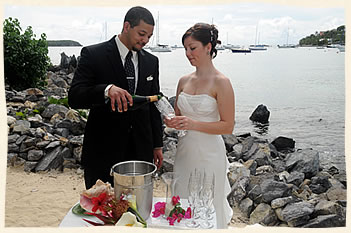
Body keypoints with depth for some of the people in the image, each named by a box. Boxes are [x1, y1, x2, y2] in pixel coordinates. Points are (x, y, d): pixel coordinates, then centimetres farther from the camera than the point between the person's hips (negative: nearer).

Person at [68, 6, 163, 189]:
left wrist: (157, 145, 14)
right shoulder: (93, 55, -6)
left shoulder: (151, 61, 10)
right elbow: (74, 98, -13)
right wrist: (107, 89, -31)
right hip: (103, 152, -3)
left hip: (140, 151, 4)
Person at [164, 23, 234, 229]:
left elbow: (228, 126, -12)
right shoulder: (184, 81, 7)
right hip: (185, 151, 6)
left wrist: (193, 124, -23)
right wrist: (171, 121, -7)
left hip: (209, 154, -5)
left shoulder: (221, 82, -11)